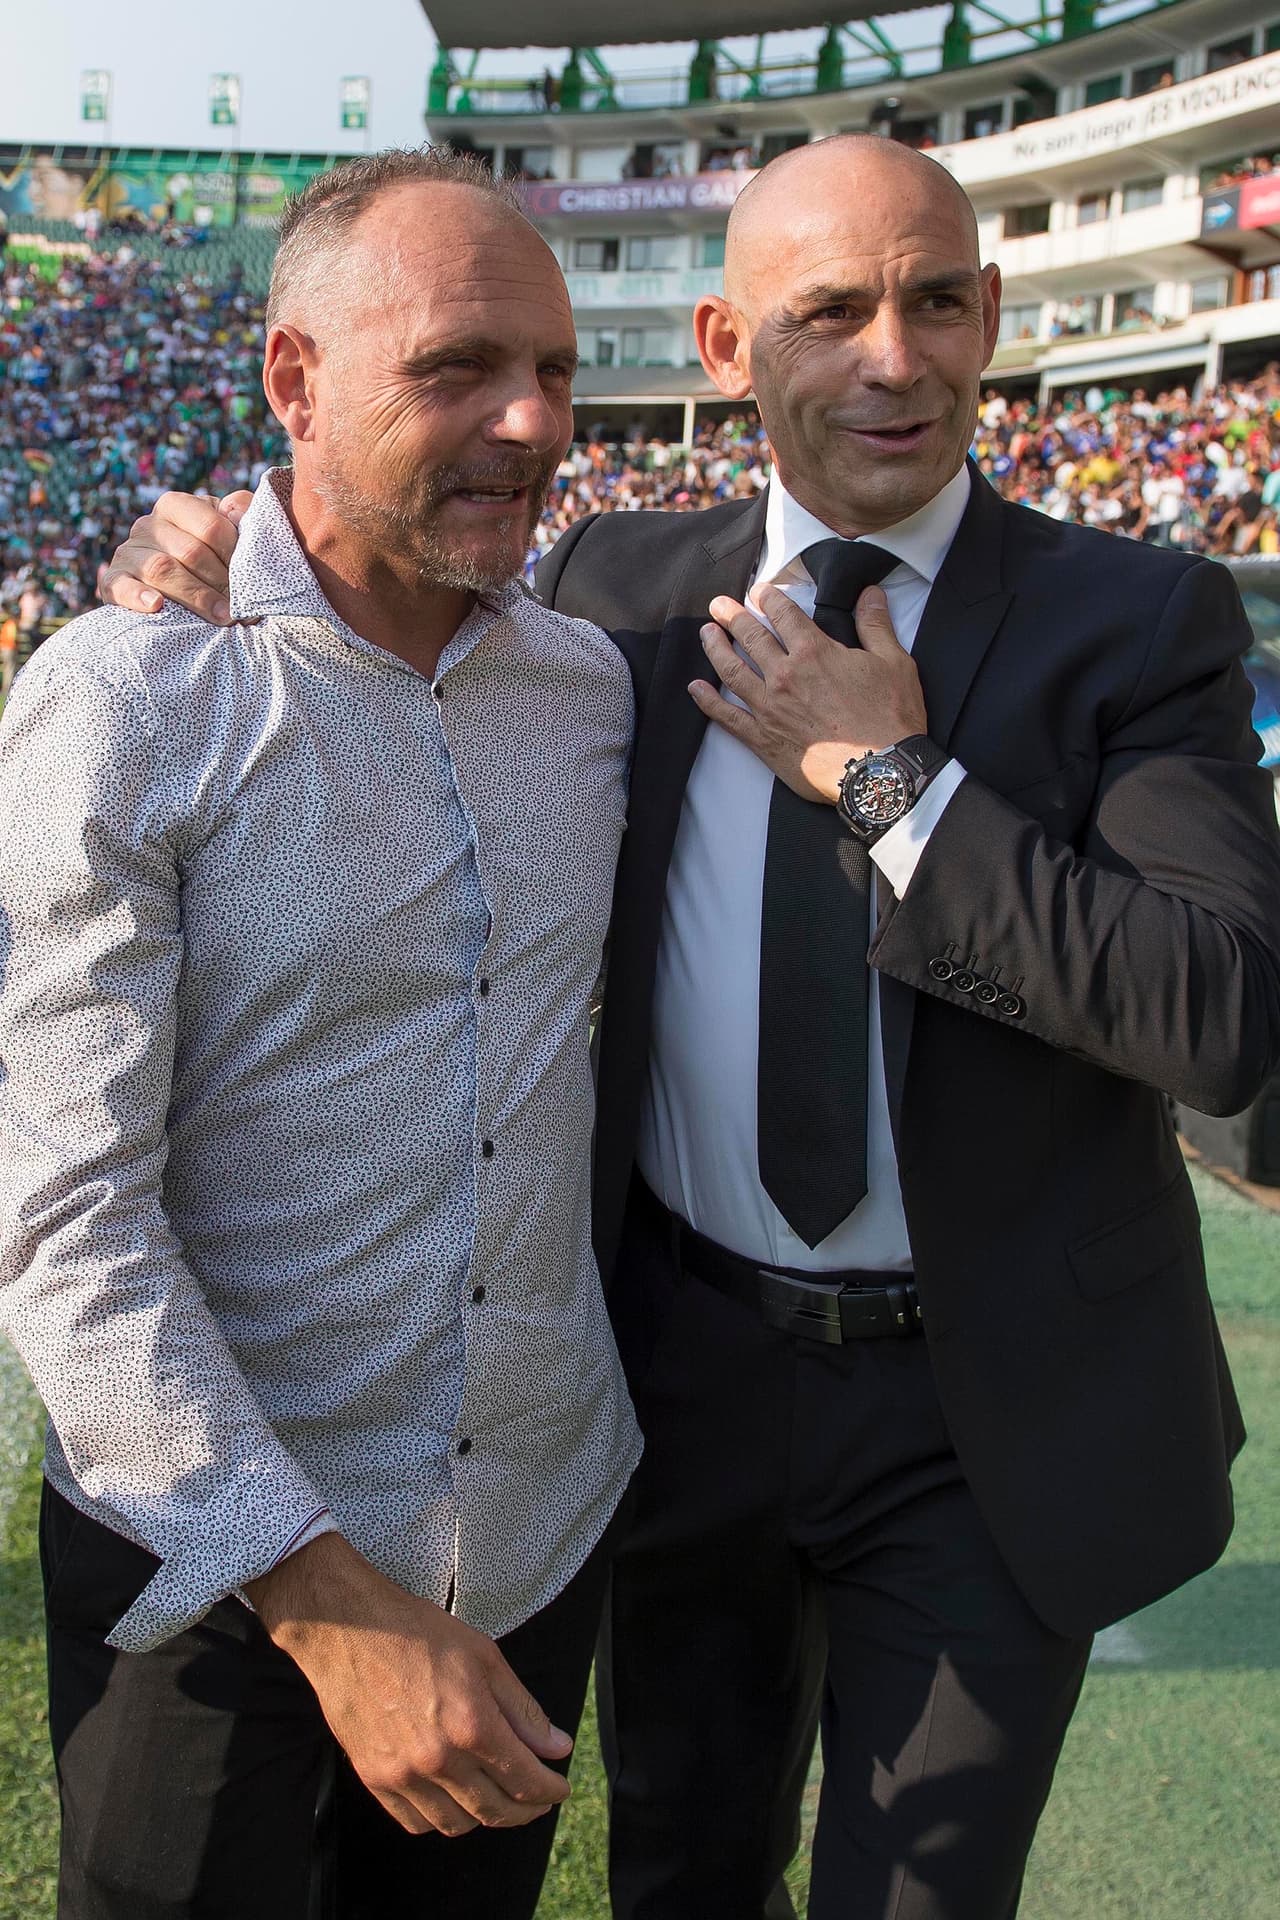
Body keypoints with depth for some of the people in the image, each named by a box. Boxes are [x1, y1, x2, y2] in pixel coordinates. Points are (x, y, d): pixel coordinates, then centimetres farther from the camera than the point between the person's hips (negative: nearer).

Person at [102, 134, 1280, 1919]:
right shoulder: (619, 586, -1)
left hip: (992, 1413, -2)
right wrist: (247, 569, -8)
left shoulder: (1136, 617, -9)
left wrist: (889, 779, -22)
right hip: (687, 1369, 3)